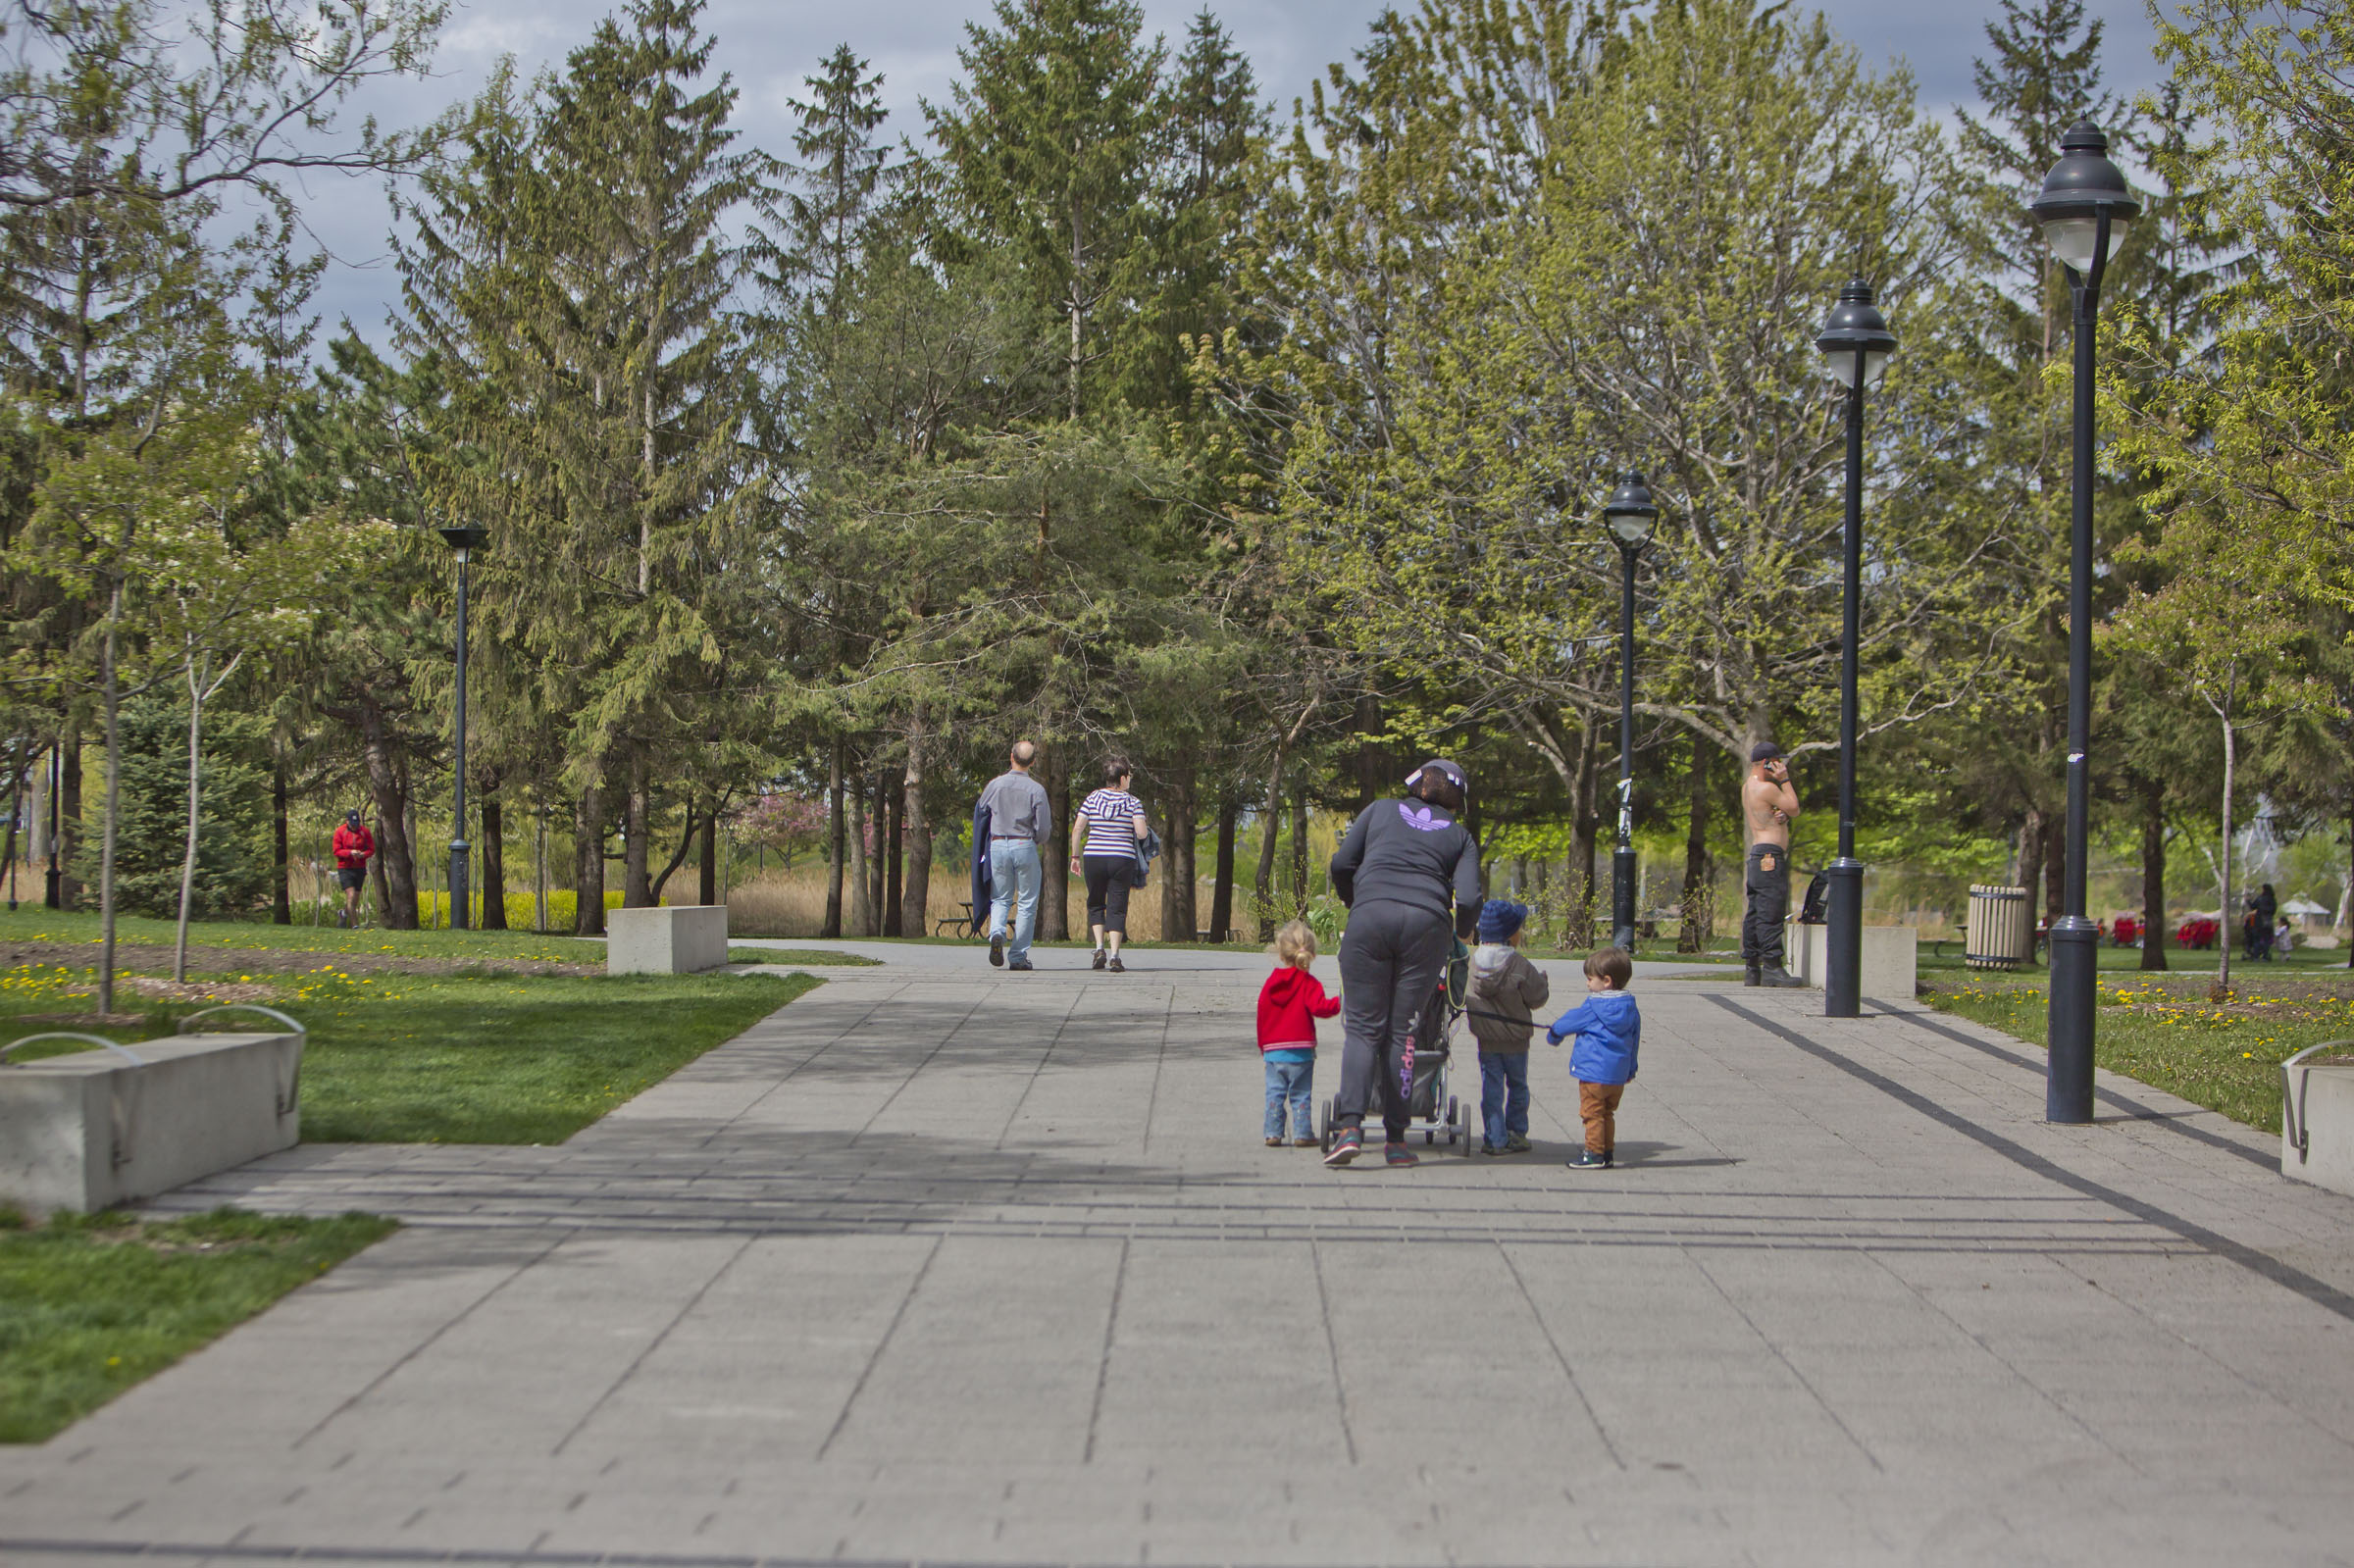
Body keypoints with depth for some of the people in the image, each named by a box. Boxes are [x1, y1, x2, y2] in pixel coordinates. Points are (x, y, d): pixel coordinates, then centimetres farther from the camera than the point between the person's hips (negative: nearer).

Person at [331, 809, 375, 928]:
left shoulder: (365, 831, 2)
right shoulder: (340, 832, -4)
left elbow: (371, 849, 5)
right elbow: (336, 851, -6)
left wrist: (363, 854, -16)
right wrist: (350, 852, -22)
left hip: (360, 868, 3)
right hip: (345, 868, -3)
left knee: (355, 899, 8)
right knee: (351, 896, -14)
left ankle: (344, 914, 38)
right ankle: (355, 926, -13)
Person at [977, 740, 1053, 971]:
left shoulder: (995, 785, 0)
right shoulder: (1036, 790, -8)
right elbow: (1044, 829, -6)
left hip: (998, 845, 2)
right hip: (1025, 846, -2)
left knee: (1000, 899, 14)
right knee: (1026, 903, 7)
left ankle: (996, 933, -15)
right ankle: (1018, 956, 5)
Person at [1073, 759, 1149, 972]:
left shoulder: (1092, 799, 4)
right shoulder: (1132, 802, -2)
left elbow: (1078, 829, 1)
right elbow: (1141, 833, -10)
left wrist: (1075, 856, 9)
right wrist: (1143, 833, 14)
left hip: (1093, 857, 2)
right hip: (1122, 859, -2)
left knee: (1095, 904, 18)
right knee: (1117, 908, 2)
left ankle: (1099, 948, 4)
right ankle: (1114, 956, -7)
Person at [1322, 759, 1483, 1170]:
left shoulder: (1381, 810, 21)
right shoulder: (1460, 836, 19)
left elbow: (1342, 863, 13)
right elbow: (1469, 900, 7)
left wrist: (1352, 901, 32)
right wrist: (1461, 933, 27)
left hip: (1371, 918, 0)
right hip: (1427, 921, 0)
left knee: (1363, 1027, 1)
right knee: (1401, 1031, 6)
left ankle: (1350, 1127, -16)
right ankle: (1395, 1141, 2)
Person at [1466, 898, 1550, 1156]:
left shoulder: (1471, 961, -5)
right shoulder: (1520, 966, -16)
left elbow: (1461, 997, 5)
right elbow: (1536, 999, -8)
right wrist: (1543, 982, 12)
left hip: (1486, 1038, 2)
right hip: (1515, 1038, -2)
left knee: (1491, 1087, 6)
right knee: (1517, 1086, 14)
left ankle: (1494, 1139, 2)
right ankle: (1516, 1133, 20)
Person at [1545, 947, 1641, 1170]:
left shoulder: (1592, 1008, -14)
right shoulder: (1631, 1009, 6)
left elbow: (1569, 1022, 0)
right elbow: (1634, 1041, 15)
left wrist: (1553, 1034, 20)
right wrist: (1631, 1069, 26)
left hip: (1594, 1072, -7)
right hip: (1619, 1075, 7)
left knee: (1592, 1114, 1)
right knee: (1607, 1114, 18)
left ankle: (1594, 1153, 1)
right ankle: (1608, 1151, 21)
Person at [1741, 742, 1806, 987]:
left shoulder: (1748, 786, 19)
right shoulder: (1766, 788, -12)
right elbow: (1794, 809, -2)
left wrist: (1780, 814, -3)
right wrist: (1784, 780, 2)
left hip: (1757, 856, 10)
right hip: (1770, 854, -10)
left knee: (1755, 913, 8)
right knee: (1770, 913, -12)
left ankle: (1751, 969, 9)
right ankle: (1772, 967, -16)